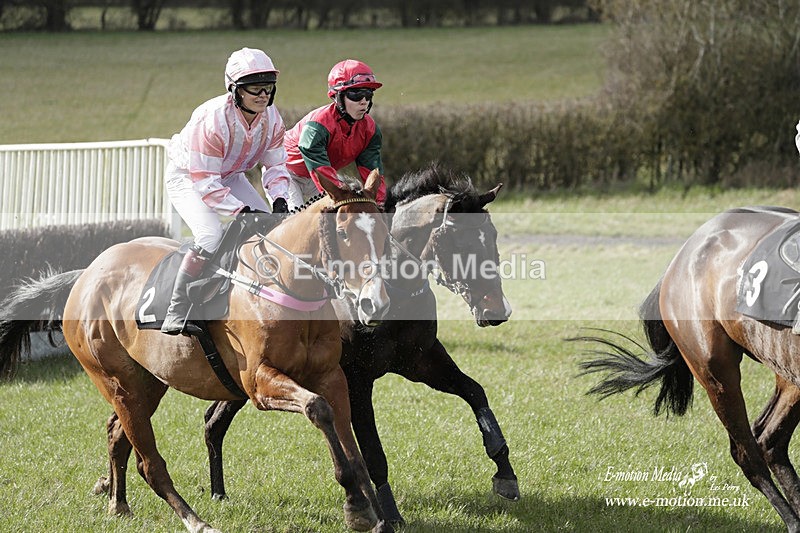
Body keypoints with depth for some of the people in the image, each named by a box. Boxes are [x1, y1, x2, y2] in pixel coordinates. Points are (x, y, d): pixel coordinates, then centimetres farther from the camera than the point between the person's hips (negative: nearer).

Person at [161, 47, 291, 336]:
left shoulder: (271, 118, -15)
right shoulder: (212, 119, -36)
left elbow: (275, 163, -2)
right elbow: (205, 182, -34)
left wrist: (279, 199, -22)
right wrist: (241, 211, -40)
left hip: (229, 176, 8)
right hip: (187, 176, -8)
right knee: (210, 237, -29)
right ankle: (175, 316, -23)